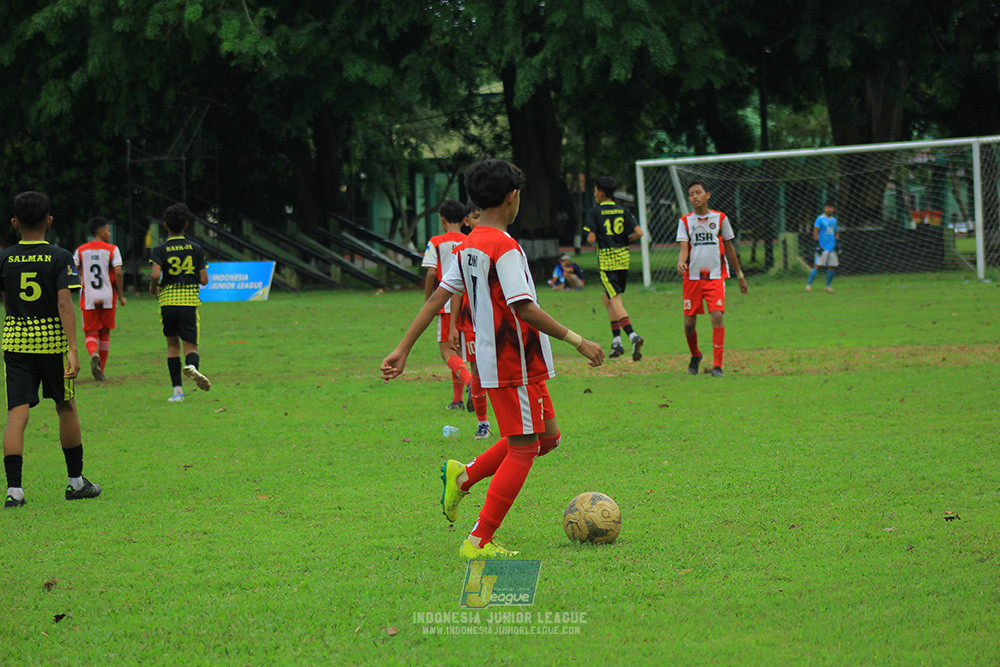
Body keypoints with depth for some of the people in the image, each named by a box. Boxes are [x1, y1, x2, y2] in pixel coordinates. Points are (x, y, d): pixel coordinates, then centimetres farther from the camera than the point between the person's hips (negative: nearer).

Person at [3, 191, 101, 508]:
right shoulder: (60, 258, -6)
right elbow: (65, 303, -15)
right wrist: (73, 350, -18)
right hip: (52, 339, -1)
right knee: (66, 408, 15)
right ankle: (76, 481, 25)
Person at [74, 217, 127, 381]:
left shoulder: (81, 250, 5)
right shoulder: (112, 250, -3)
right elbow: (118, 273, -12)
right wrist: (121, 296, -4)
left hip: (88, 299, 1)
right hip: (108, 298, -1)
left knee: (90, 333, 5)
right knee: (105, 334, 13)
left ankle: (93, 354, -28)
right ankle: (101, 371, 14)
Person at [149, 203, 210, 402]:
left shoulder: (160, 250, -1)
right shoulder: (196, 249, 4)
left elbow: (155, 275, -17)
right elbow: (204, 280, 1)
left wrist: (152, 287, 5)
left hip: (167, 302, 0)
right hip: (190, 301, 0)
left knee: (172, 345, 15)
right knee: (191, 346, 0)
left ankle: (177, 390, 10)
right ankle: (192, 365, -36)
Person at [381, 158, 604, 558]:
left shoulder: (468, 246, 10)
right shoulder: (504, 248, -17)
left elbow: (437, 297, 11)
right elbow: (523, 308, -22)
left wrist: (403, 349, 12)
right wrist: (576, 340, -18)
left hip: (492, 359, 9)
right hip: (516, 364, -9)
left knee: (547, 437, 18)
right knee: (523, 449, -3)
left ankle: (464, 477, 15)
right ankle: (479, 542, -2)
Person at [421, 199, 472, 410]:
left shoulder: (436, 242, -1)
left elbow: (431, 274, -8)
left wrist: (428, 303, 1)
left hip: (448, 305, -4)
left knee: (447, 351, -4)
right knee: (458, 349, 16)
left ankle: (470, 380, -32)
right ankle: (457, 398, 15)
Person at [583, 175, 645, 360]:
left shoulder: (594, 212, -4)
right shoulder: (624, 211, 8)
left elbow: (591, 239, -11)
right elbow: (638, 233, -2)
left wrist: (592, 237, 11)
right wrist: (624, 240, 14)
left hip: (606, 260, -6)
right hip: (623, 259, 6)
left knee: (615, 299, -11)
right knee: (607, 298, 20)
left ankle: (632, 336, -31)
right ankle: (616, 341, 15)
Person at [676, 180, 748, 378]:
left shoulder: (720, 218, 6)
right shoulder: (685, 221, 6)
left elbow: (729, 247, 14)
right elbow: (684, 247, -4)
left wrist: (740, 275, 19)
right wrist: (681, 262, -27)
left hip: (715, 276, -1)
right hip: (692, 277, 1)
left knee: (717, 316, -19)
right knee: (689, 322, 2)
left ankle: (717, 366, -16)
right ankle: (695, 355, 33)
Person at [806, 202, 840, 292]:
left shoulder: (834, 220, 16)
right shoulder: (820, 219, -3)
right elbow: (815, 232, -7)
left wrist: (837, 242, 8)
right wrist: (817, 244, -14)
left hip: (832, 248, 6)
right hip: (822, 247, -6)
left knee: (832, 267, 2)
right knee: (817, 266, -12)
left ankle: (828, 286, 11)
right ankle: (809, 285, -10)